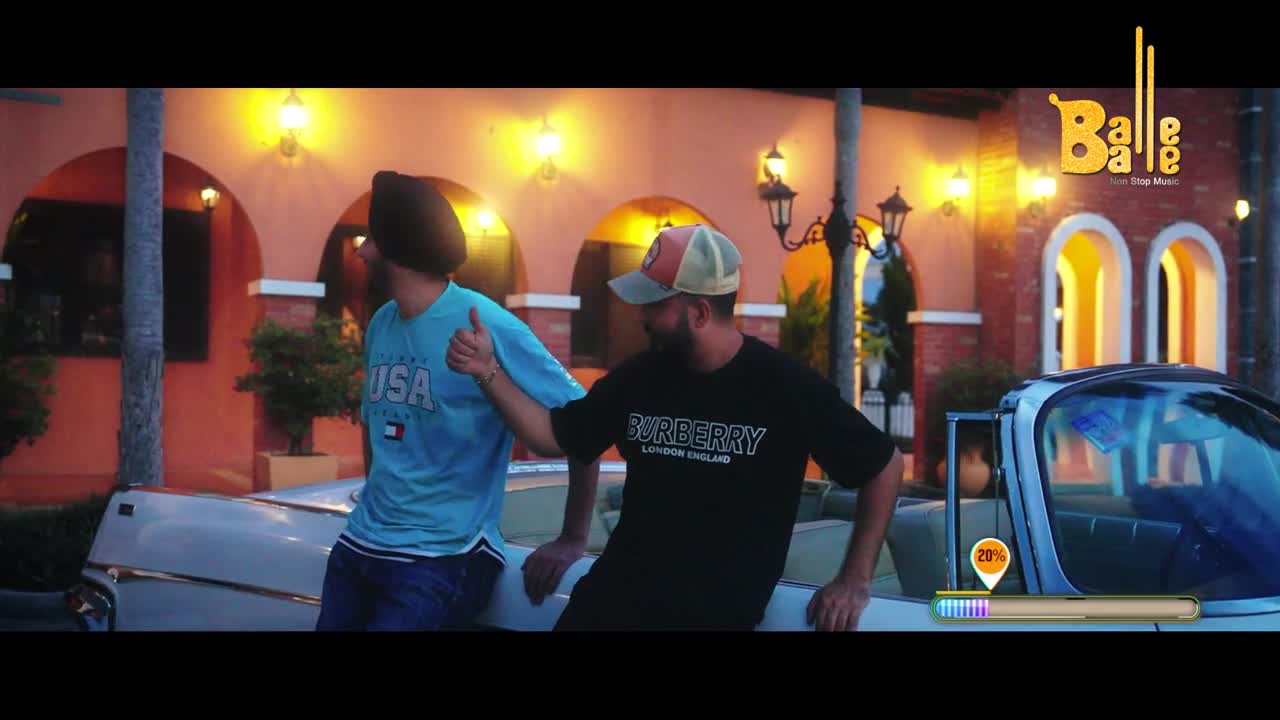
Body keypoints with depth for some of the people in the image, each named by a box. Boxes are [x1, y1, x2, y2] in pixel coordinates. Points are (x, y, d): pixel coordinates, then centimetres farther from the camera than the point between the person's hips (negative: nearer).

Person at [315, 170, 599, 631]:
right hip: (361, 544, 7)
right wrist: (376, 507, 14)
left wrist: (573, 539, -11)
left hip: (443, 558, -7)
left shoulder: (486, 328, -15)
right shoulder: (380, 325, 6)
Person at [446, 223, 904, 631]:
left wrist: (855, 581, -2)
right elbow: (554, 437, 16)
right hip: (616, 593, 5)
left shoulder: (785, 389, -10)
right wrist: (489, 372, 3)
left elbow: (885, 465, -1)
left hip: (718, 609, -4)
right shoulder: (638, 377, 4)